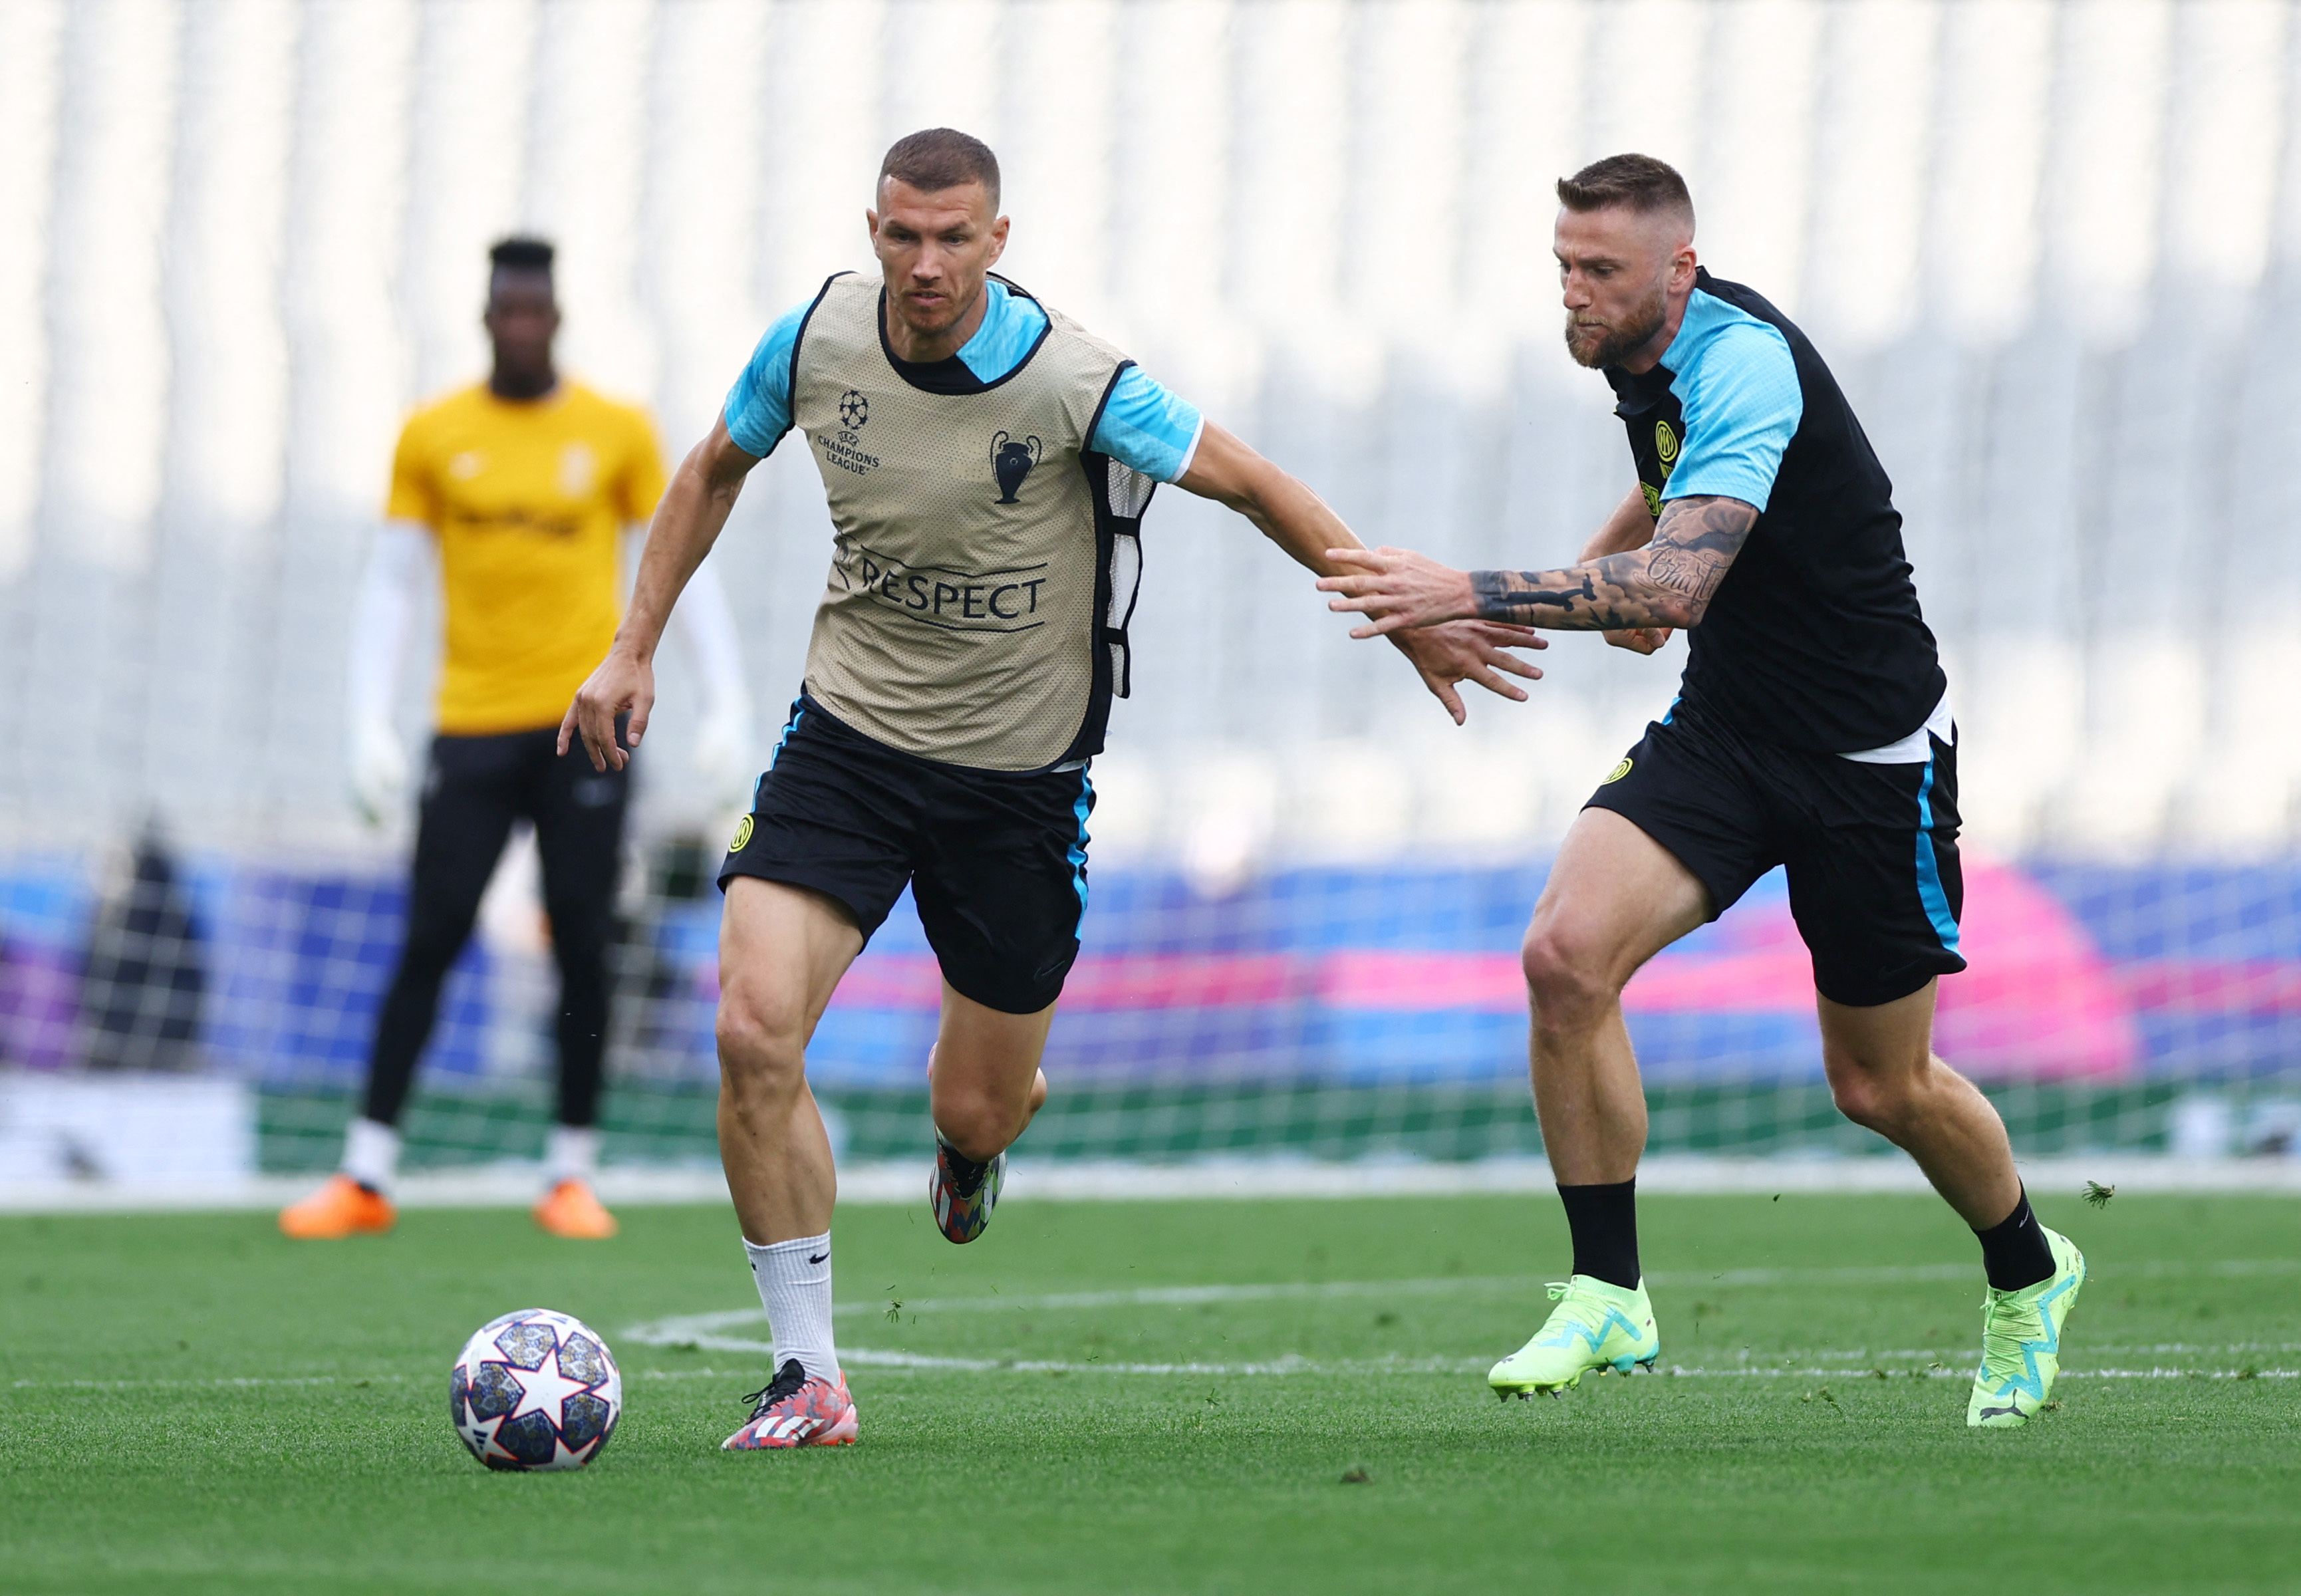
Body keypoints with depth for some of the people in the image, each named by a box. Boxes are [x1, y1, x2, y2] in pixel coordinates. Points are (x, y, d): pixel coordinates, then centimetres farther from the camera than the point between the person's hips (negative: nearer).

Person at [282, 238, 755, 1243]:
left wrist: (728, 701, -1)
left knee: (583, 949, -1)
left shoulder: (617, 434, 4)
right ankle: (365, 1178, -1)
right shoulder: (433, 438, 5)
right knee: (429, 942, -4)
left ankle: (572, 1174, 9)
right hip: (473, 725, 0)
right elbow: (390, 584, 6)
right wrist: (369, 726, -3)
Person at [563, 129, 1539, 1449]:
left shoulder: (1074, 382, -19)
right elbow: (716, 468, 12)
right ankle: (810, 1379, -6)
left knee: (977, 1111, 5)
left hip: (1018, 777, -2)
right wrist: (635, 649, 11)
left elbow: (1253, 486, -8)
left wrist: (1410, 620, -6)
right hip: (849, 735, 2)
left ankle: (978, 1139, 48)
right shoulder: (817, 341, -8)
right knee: (755, 1034, -18)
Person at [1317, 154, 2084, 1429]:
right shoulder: (1642, 357, 1)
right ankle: (1608, 1300, -9)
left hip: (1872, 758, -7)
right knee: (1566, 954, -19)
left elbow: (1674, 582, -41)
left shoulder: (1745, 364, -27)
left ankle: (2028, 1277, 38)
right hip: (1721, 731, 7)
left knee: (1881, 1086, 7)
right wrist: (1599, 569, 9)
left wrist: (1471, 594, -49)